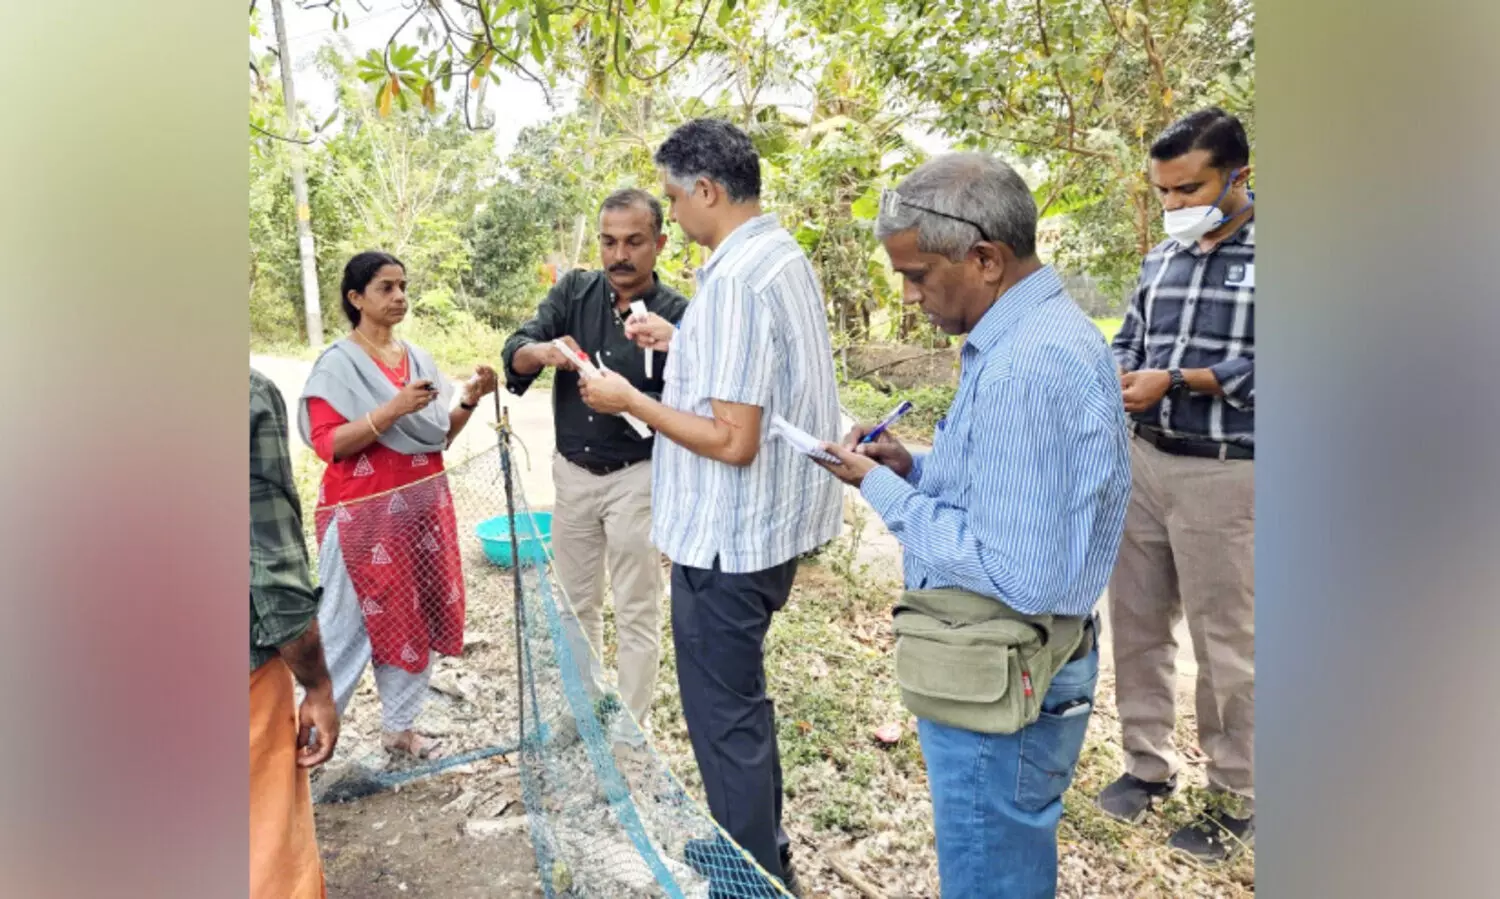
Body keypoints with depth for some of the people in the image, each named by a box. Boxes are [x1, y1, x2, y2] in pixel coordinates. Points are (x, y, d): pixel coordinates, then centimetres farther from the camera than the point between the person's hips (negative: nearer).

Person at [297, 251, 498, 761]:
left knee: (416, 617, 10)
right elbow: (326, 443, -17)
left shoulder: (419, 359, 9)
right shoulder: (337, 365, -9)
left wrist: (470, 400, -5)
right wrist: (393, 409, -25)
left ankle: (399, 727, 24)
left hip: (422, 509, 6)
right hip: (364, 515, -6)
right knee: (349, 625, -1)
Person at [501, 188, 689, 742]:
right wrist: (541, 351, -29)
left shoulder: (677, 315, -12)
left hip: (636, 477, -4)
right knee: (576, 602, 18)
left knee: (636, 613, 7)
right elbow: (514, 353, -7)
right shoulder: (574, 291, 0)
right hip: (572, 472, 4)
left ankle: (632, 730, 24)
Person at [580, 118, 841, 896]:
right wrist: (681, 344, 15)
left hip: (728, 537, -10)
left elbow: (731, 440, -26)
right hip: (767, 525, 10)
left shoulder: (734, 281, -23)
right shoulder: (783, 257, 8)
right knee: (739, 697, 25)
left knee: (724, 714, 8)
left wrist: (630, 400, -15)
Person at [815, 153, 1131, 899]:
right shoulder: (1046, 330, 6)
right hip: (1007, 672, 10)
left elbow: (1019, 575, -28)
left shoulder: (1027, 370, -26)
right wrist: (917, 469, 2)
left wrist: (885, 493, -19)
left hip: (998, 696, -10)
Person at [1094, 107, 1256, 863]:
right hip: (1142, 461, 6)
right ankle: (1148, 763, 30)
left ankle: (1236, 798, 23)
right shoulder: (1162, 258, 12)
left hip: (1222, 475, -6)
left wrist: (1175, 380, -19)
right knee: (1136, 621, 13)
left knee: (1224, 641, 5)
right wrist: (1113, 376, -5)